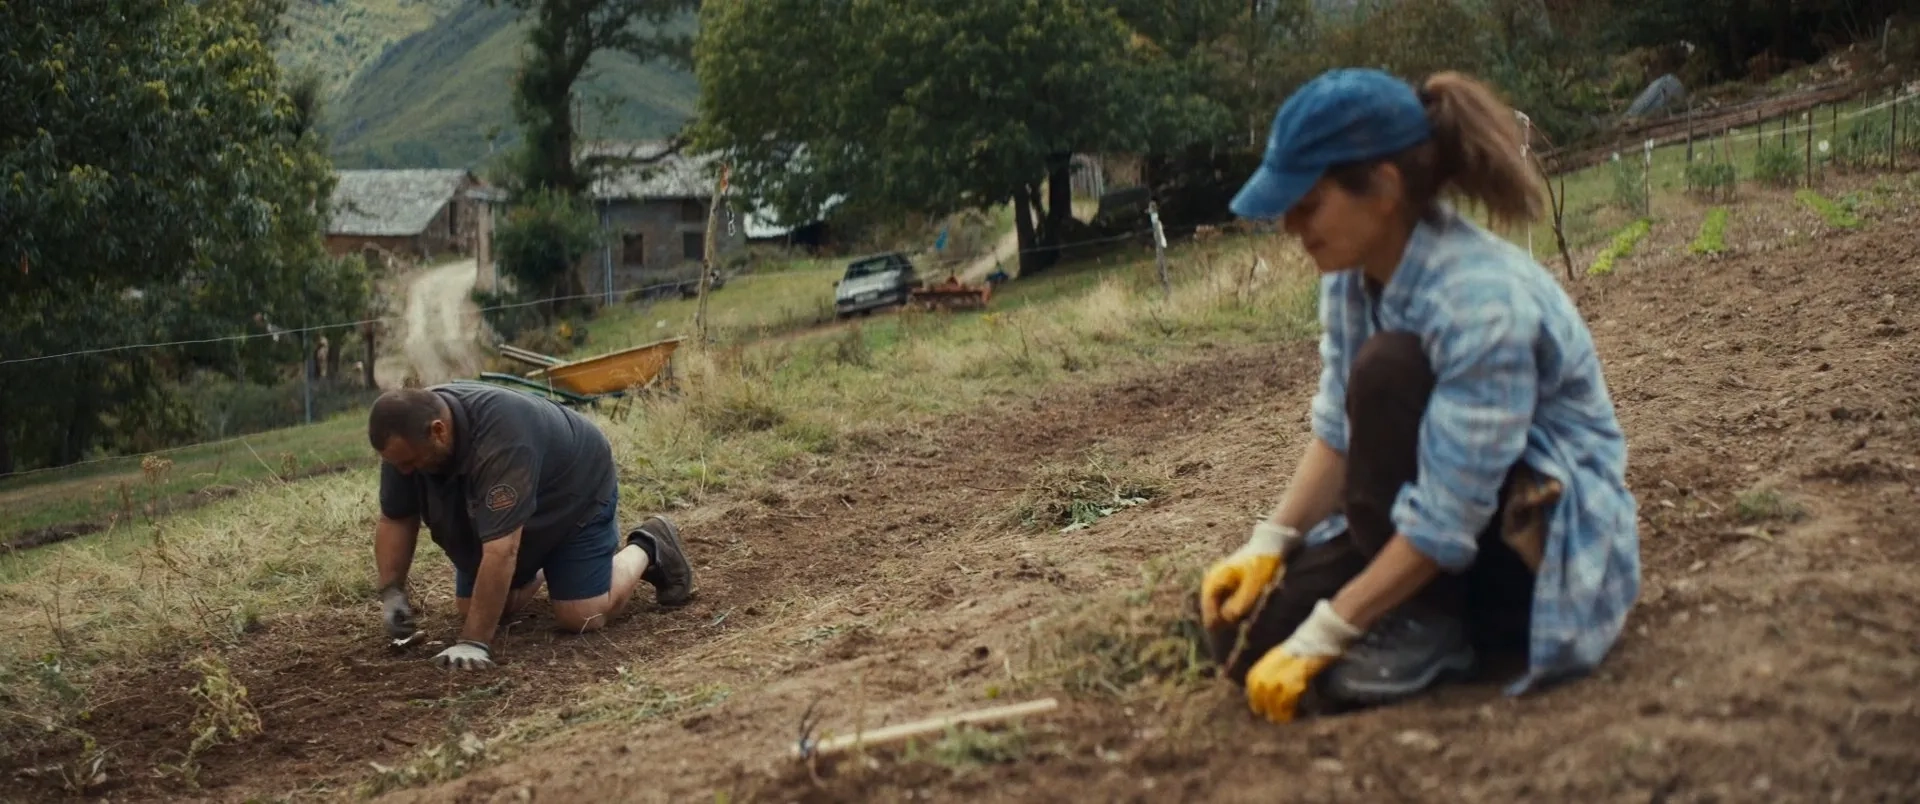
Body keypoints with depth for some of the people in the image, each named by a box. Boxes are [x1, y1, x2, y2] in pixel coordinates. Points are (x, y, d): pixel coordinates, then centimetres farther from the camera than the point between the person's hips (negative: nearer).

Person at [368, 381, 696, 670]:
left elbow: (501, 550, -43)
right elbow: (396, 520, -8)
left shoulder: (500, 438, -43)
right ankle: (541, 569, 29)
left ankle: (646, 548, 10)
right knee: (473, 608, 3)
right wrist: (392, 592, -20)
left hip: (575, 493, -7)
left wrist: (473, 641, -42)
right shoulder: (407, 437, -22)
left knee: (580, 617, -14)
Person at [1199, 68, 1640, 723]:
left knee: (1390, 369, -30)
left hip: (1543, 539, -7)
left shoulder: (1481, 300, -31)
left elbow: (1446, 524, -30)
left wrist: (1323, 636, -27)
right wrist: (1268, 544, -11)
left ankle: (1424, 627, -17)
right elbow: (1339, 433, 2)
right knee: (1246, 633, -11)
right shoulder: (1352, 275, -6)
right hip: (1435, 515, 7)